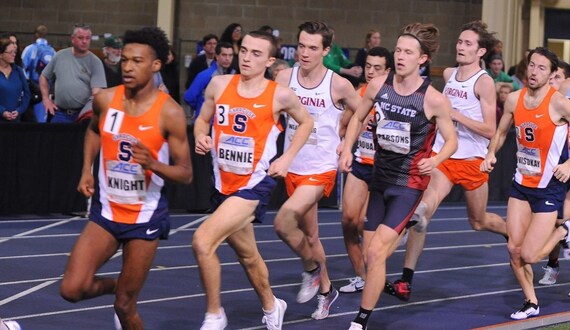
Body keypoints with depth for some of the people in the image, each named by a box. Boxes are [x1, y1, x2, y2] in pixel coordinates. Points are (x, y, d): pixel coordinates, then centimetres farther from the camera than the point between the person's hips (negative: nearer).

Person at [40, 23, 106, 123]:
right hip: (60, 114, 3)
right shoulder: (60, 56, 6)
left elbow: (96, 92, -12)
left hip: (84, 114, -3)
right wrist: (46, 98, 8)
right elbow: (44, 77, 19)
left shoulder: (95, 62, -3)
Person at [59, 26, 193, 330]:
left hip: (146, 215, -3)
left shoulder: (169, 113, -16)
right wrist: (87, 170, 8)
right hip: (106, 210, 3)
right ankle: (115, 285, 24)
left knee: (124, 306, 1)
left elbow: (185, 174, -11)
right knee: (72, 289, -8)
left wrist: (153, 164, -29)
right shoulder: (105, 100, -5)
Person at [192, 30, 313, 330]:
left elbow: (306, 122, 9)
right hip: (224, 183, 5)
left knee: (203, 241, -22)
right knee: (247, 255, 22)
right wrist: (200, 137, -9)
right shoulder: (219, 84, -2)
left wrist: (287, 158, 0)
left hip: (254, 184, -5)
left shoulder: (279, 95, -9)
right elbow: (203, 119, 13)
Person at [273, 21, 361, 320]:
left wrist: (339, 133, 7)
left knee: (284, 222, -23)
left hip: (321, 169, -5)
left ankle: (312, 268, 3)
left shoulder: (338, 85, -12)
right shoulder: (285, 77, -5)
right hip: (293, 168, 5)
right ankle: (326, 290, 37)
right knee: (309, 235, 17)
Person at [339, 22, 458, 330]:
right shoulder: (378, 85, -6)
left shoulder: (434, 100, -16)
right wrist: (347, 149, -2)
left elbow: (451, 140, -5)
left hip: (409, 181, -5)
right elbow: (358, 117, 12)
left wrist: (435, 160, -24)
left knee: (375, 252, -16)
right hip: (380, 176, 5)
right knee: (371, 254, 13)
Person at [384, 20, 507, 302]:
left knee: (479, 221, 16)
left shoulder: (484, 82, -11)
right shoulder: (448, 75, 6)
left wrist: (456, 114, -23)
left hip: (472, 162, -3)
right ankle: (406, 280, -16)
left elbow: (489, 130, -17)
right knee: (422, 211, -17)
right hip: (442, 157, 3)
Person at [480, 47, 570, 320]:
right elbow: (501, 132, 16)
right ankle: (531, 303, 22)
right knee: (514, 249, 3)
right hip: (522, 182, 5)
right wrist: (491, 154, -2)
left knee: (529, 255, -7)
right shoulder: (514, 99, -1)